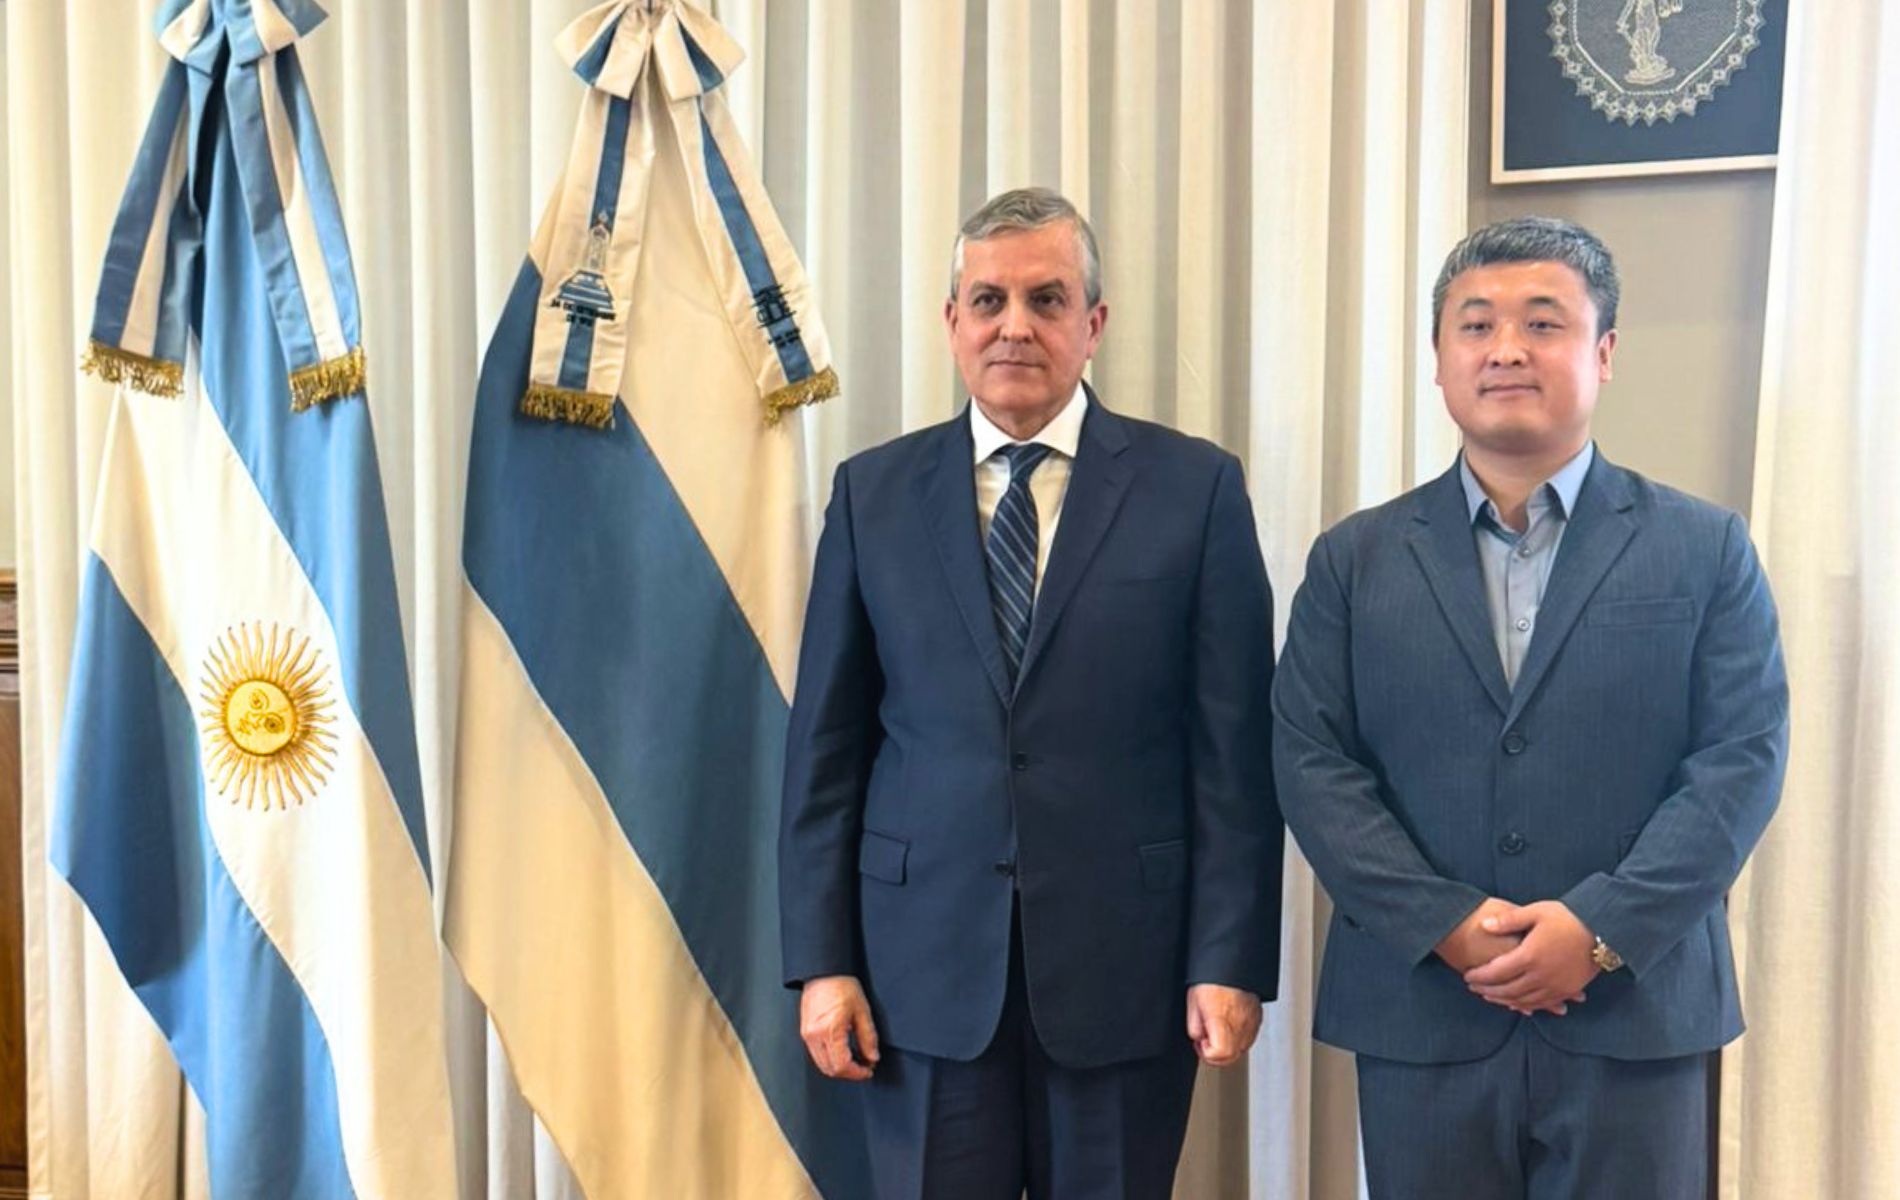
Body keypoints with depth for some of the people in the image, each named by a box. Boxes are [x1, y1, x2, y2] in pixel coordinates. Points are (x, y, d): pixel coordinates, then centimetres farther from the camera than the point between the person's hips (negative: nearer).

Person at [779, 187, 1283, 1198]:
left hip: (1123, 958, -1)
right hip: (926, 959, 1)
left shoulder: (1195, 487, -1)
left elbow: (1233, 748, -2)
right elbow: (826, 744, 3)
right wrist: (821, 958, -1)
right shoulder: (874, 492, 4)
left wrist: (1232, 959, -6)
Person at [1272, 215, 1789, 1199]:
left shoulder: (1707, 550, 4)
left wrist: (1603, 927, -14)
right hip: (1420, 1016, 1)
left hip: (1635, 1014, 0)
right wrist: (1445, 924, -13)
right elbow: (1311, 760, -2)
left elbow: (1743, 756, -3)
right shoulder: (1354, 558, 5)